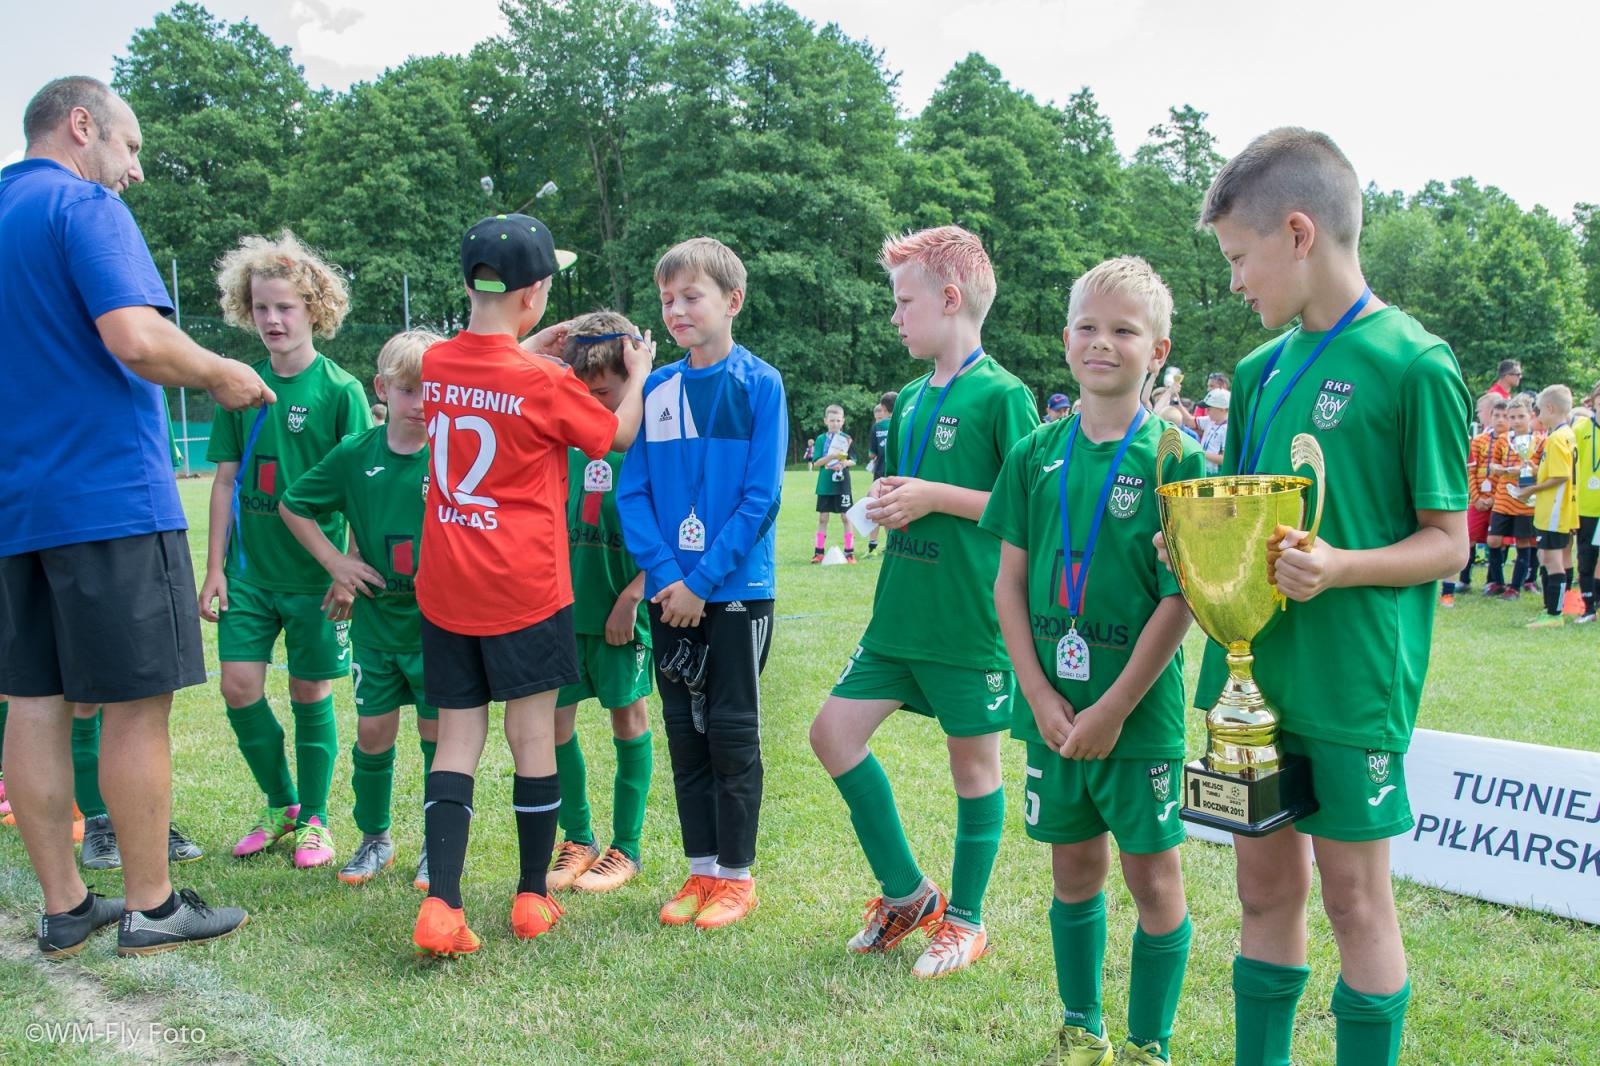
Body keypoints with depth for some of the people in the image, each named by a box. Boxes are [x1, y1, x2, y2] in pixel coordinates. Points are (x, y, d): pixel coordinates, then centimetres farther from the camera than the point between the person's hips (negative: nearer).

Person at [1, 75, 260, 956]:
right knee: (136, 707, 0)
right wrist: (224, 377, -7)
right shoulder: (84, 207, -8)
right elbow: (136, 338, -22)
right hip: (109, 497, -8)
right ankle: (150, 908, 10)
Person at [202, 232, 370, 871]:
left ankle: (314, 818, 23)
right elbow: (226, 481, 7)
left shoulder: (339, 389, -6)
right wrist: (215, 567, 4)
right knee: (239, 686, 0)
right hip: (250, 569, 4)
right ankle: (280, 803, 23)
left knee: (310, 692, 5)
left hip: (314, 571, -3)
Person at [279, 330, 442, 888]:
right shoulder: (355, 454, -1)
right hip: (376, 617, 3)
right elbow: (292, 506, 11)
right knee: (373, 732, 10)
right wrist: (334, 562, 3)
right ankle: (375, 838, 29)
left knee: (438, 732, 7)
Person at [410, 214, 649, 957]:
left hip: (444, 585, 5)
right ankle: (532, 898, 18)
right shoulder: (545, 383, -13)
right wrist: (638, 373, 19)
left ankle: (440, 903, -2)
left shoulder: (434, 365, 1)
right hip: (523, 587, -4)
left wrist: (525, 354, 26)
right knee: (532, 734, 7)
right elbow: (619, 436, 4)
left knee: (458, 736, 8)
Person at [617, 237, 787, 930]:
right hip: (670, 593, 4)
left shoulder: (758, 384, -7)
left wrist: (703, 581, -16)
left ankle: (736, 874, 18)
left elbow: (761, 497, -13)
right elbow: (633, 493, 3)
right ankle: (700, 868, 24)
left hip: (737, 590, -4)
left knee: (732, 735, 5)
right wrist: (664, 574, -11)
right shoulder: (655, 390, 5)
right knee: (685, 735, 11)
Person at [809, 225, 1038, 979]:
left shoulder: (1001, 395, -10)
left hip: (971, 618, -8)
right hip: (899, 612, 8)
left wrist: (934, 498, -17)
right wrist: (887, 502, 1)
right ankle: (905, 892, 21)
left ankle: (964, 919, 24)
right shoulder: (911, 398, 12)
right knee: (834, 731, 6)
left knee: (974, 760, 6)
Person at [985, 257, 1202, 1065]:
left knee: (1153, 878, 7)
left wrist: (1113, 709, -14)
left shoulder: (1174, 458, -8)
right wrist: (1041, 696, -6)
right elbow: (1010, 583, 3)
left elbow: (1180, 599, -11)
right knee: (1074, 871, 16)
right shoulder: (1036, 455, 3)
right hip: (1052, 707, 4)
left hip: (1140, 710, -3)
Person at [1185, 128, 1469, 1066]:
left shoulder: (1414, 363, -10)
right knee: (1266, 883, 15)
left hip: (1354, 679, -6)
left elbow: (1449, 541, -8)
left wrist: (1340, 567, -25)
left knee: (1354, 894, 6)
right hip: (1253, 665, 6)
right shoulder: (1264, 368, 9)